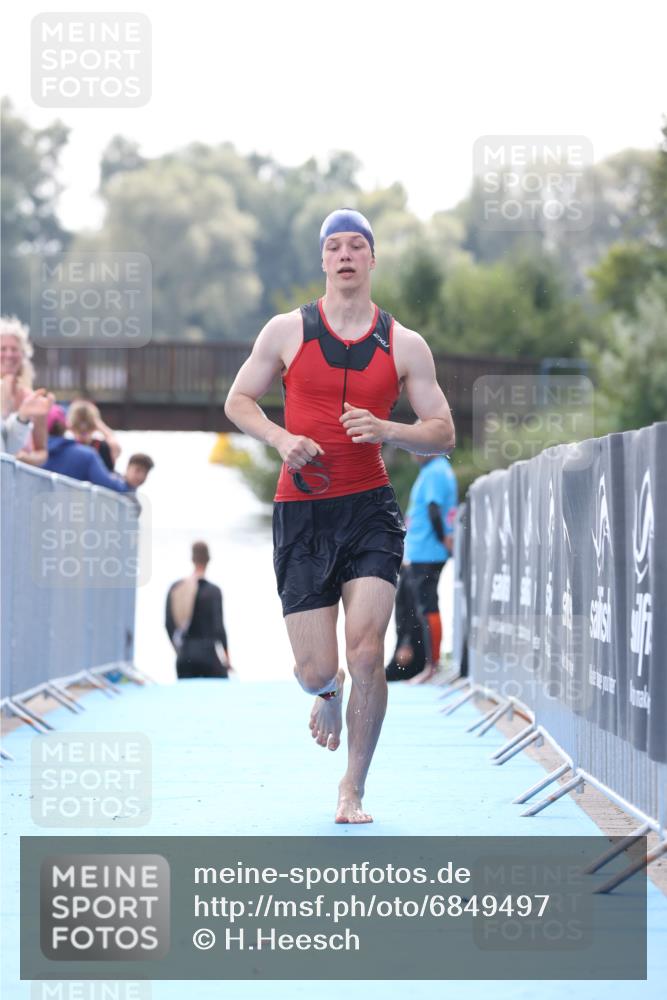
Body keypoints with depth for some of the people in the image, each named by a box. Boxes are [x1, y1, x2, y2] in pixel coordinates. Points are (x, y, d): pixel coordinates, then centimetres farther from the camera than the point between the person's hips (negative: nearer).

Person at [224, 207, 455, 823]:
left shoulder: (405, 346, 5)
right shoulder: (288, 332, 4)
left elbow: (444, 435, 7)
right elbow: (238, 400, 13)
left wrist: (387, 430, -13)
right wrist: (281, 439, -7)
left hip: (370, 510, 0)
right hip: (300, 511, 0)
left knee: (367, 652, -14)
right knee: (316, 669, -5)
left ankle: (353, 788, 5)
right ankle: (327, 698, 37)